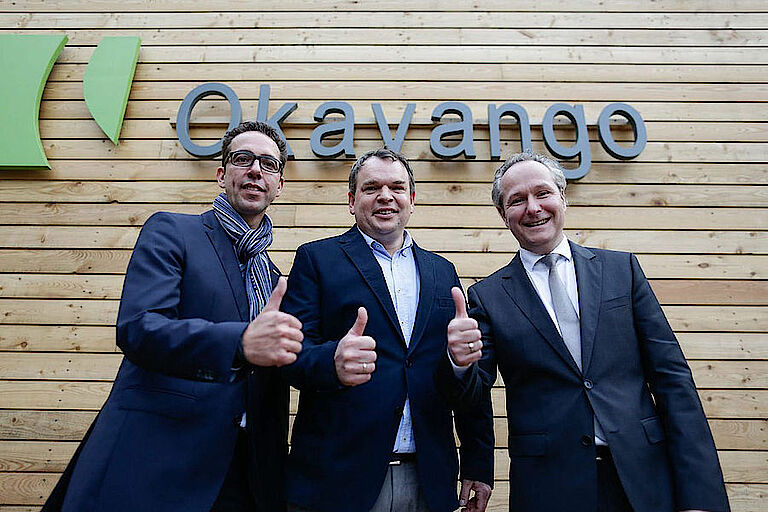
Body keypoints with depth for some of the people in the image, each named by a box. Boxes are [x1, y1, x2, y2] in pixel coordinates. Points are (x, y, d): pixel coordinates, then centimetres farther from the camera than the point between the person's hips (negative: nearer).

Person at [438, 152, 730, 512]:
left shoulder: (622, 268, 2)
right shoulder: (487, 296, -1)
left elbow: (672, 377, 0)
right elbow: (473, 393, -3)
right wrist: (459, 361, -27)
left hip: (645, 479, 2)